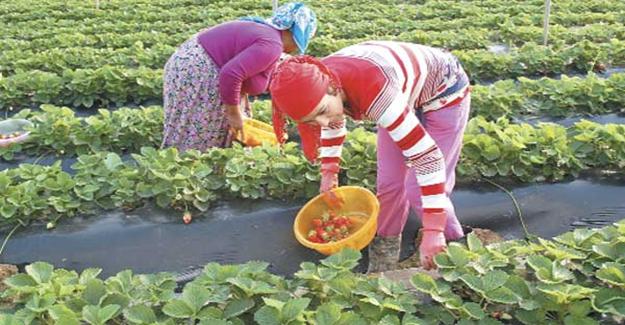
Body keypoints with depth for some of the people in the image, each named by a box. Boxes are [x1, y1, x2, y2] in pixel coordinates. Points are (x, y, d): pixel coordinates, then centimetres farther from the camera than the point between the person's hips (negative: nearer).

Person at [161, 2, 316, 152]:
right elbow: (230, 74, -32)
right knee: (196, 143, 0)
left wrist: (242, 100, 19)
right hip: (197, 75, -10)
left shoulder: (265, 30, 12)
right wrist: (234, 114, -20)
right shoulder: (271, 44, -20)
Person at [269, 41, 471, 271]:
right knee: (388, 184, 2)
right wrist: (329, 172, -1)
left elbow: (425, 155, -43)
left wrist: (432, 232, -43)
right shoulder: (318, 83, -21)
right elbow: (332, 125, 4)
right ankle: (382, 267, 21)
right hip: (403, 96, 6)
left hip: (444, 91, -6)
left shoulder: (373, 91, -44)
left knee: (419, 192, -11)